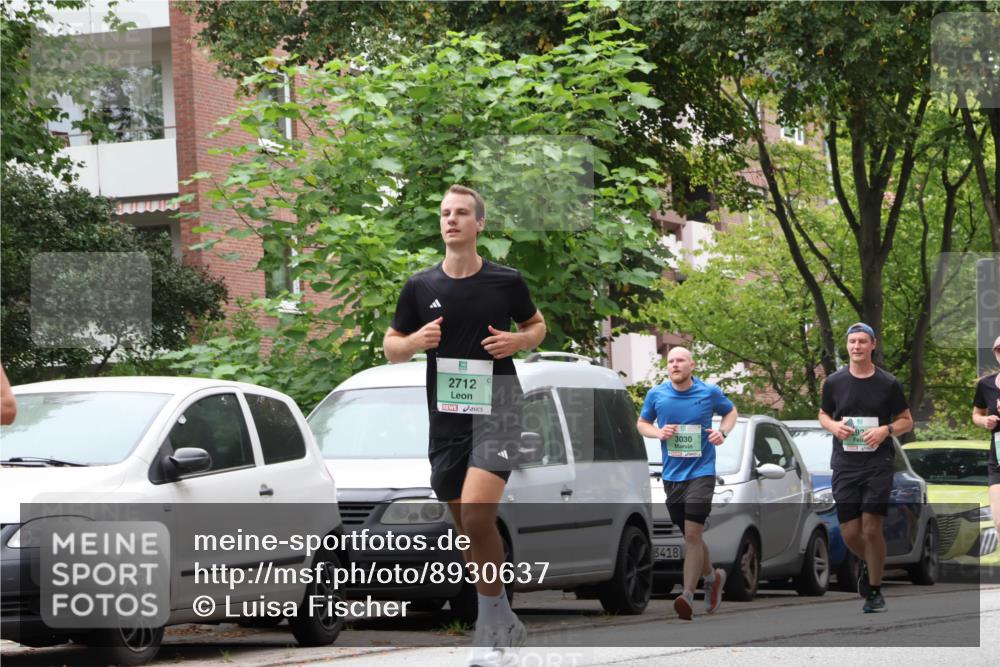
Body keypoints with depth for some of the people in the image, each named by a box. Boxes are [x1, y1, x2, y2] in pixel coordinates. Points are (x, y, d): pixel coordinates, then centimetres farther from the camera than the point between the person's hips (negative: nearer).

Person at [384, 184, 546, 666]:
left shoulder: (507, 282, -1)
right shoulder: (420, 287, 4)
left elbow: (537, 326, 15)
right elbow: (391, 347, 12)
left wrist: (517, 341, -7)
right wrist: (415, 341, -10)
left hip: (496, 408, -4)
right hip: (445, 415, 4)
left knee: (476, 515, -21)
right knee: (466, 526, 9)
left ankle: (490, 624, -8)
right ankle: (503, 625, 25)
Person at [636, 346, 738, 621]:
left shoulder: (709, 392, -3)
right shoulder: (656, 394, 2)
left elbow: (731, 411, 15)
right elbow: (642, 423, 16)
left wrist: (723, 432, -5)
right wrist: (658, 432, -6)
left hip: (701, 472, -4)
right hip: (671, 474, 4)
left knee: (692, 534, -15)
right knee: (690, 536, 13)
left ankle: (688, 595, -16)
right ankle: (712, 577, 38)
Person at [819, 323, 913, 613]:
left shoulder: (888, 384, -1)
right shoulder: (834, 382, 4)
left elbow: (906, 420, 7)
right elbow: (823, 415, 17)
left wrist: (887, 429, -13)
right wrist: (834, 426, -6)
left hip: (878, 465, -2)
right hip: (845, 466, 2)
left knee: (872, 529, -8)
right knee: (850, 533, 1)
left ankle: (875, 590, 7)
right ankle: (867, 563, 34)